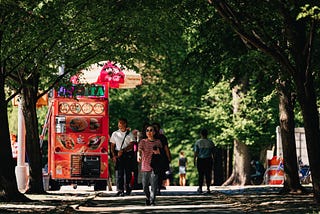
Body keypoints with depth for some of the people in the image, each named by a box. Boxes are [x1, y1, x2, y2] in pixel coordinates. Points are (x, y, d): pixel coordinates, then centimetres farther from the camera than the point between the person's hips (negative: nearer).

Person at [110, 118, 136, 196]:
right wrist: (114, 155, -3)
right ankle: (120, 190, -10)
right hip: (118, 155, 0)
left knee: (128, 172, 3)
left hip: (128, 154, 0)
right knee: (120, 172, -8)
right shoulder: (115, 134, 10)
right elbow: (112, 146, 9)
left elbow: (131, 145, -4)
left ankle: (128, 189, 14)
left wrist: (123, 150, -15)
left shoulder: (130, 134, 5)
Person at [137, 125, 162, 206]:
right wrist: (139, 156, -32)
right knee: (145, 185, 5)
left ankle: (152, 201, -2)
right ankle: (147, 198, 30)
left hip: (154, 166, 0)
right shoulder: (143, 141, 3)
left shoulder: (158, 142, 7)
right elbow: (139, 150, -11)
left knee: (154, 185, -10)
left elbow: (160, 153, 18)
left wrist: (158, 152, -6)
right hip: (145, 166, 0)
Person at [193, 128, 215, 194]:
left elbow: (196, 152, -6)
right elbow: (213, 152, 4)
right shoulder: (210, 142, 0)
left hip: (200, 160, -1)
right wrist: (213, 160, 15)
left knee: (200, 174, 7)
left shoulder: (198, 142, -5)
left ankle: (200, 188, 10)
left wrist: (194, 160, 2)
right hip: (208, 160, 1)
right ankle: (208, 188, 1)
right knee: (208, 174, 4)